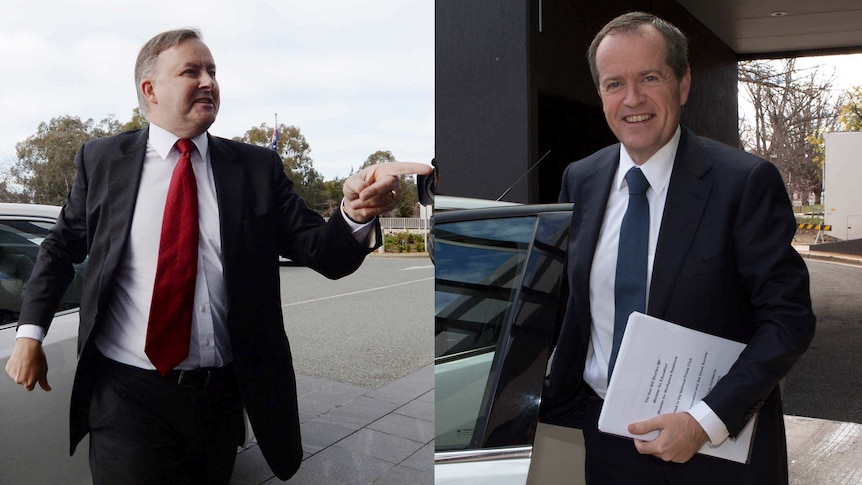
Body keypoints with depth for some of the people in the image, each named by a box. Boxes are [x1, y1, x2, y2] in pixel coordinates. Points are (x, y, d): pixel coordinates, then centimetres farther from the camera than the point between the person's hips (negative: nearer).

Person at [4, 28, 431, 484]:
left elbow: (324, 254, -5)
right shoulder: (101, 160, 1)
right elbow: (61, 247, 12)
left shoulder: (257, 167, 0)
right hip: (127, 394, -1)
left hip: (221, 396, 2)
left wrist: (355, 213, -26)